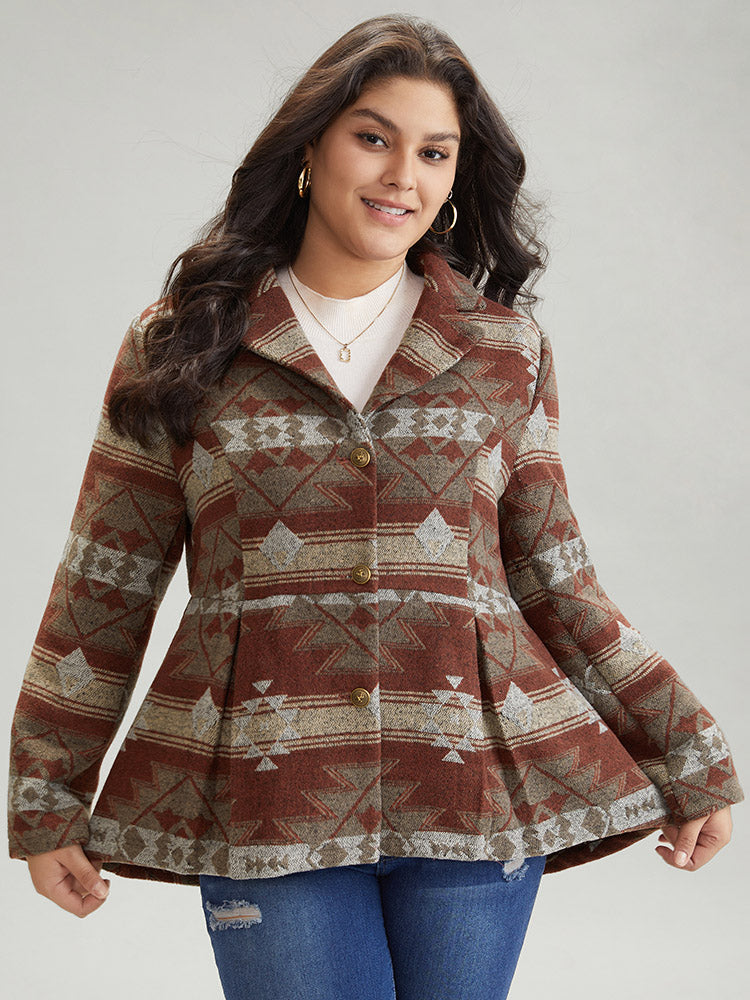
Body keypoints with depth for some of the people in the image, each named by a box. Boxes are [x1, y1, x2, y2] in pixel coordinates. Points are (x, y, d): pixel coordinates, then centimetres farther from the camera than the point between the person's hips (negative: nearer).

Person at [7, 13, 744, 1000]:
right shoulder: (183, 344, 3)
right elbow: (103, 588, 5)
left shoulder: (507, 350, 7)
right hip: (266, 798, -1)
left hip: (478, 795, 2)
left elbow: (555, 580, 10)